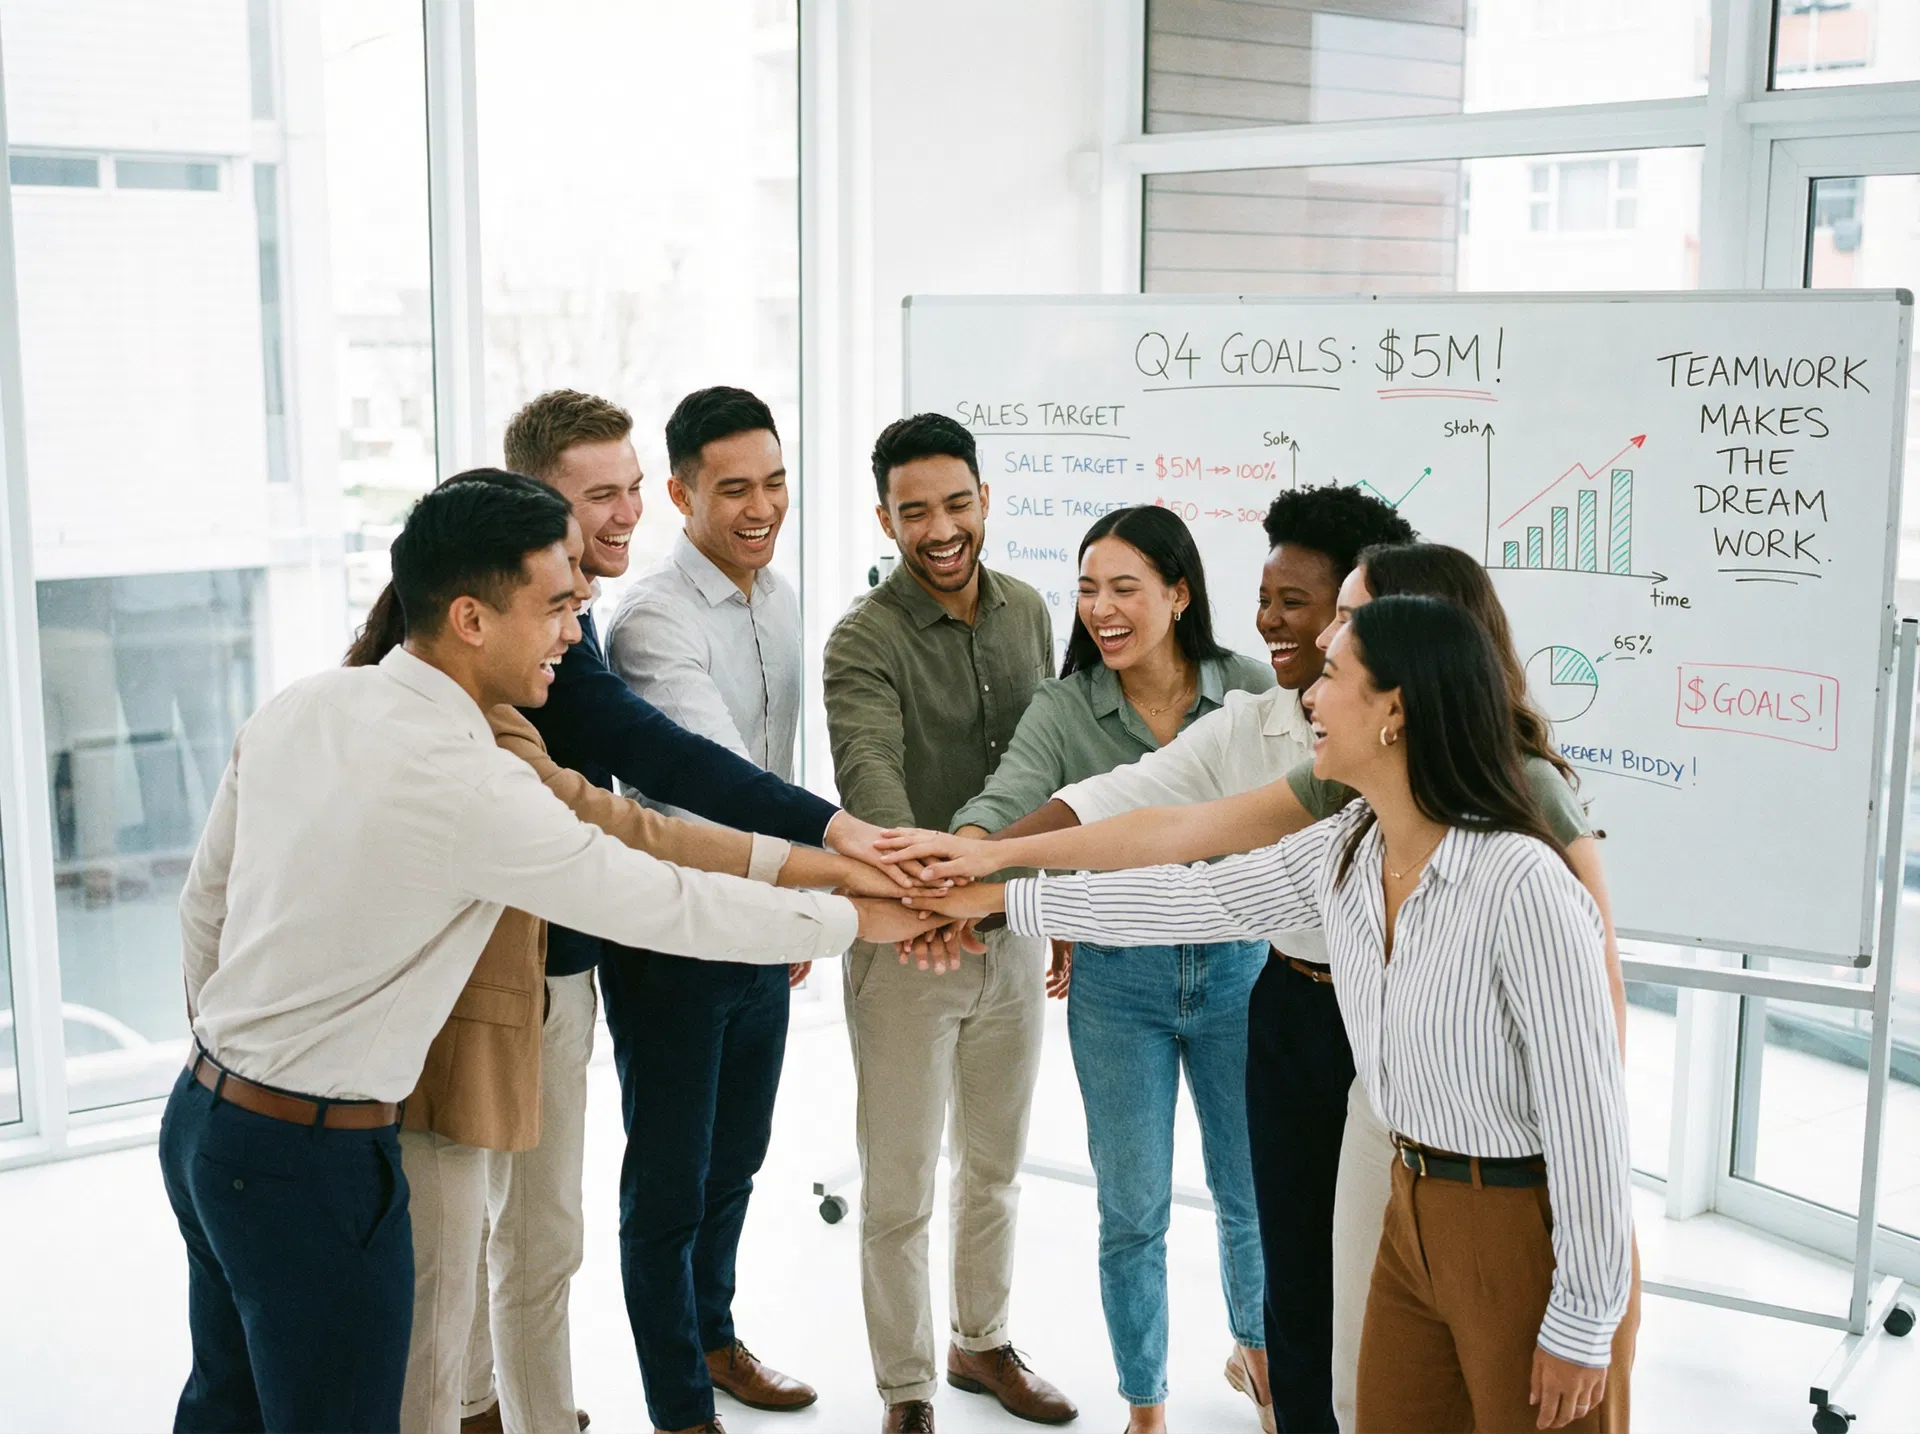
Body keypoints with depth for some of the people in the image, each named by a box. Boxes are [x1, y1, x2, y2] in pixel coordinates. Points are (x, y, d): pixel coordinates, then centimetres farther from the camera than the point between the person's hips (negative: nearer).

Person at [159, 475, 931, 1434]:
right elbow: (670, 907, -18)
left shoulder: (294, 708, -1)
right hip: (314, 1163, -9)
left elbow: (204, 903, 11)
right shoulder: (472, 788, -25)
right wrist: (860, 919, -5)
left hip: (203, 1113, 9)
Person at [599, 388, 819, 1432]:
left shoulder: (780, 598, 6)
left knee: (735, 1161, 23)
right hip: (673, 941, -8)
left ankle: (711, 1335, 44)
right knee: (668, 1183, 6)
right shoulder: (653, 620, -22)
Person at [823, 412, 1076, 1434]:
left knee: (995, 1164, 21)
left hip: (1012, 929, 5)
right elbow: (868, 773, -33)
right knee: (899, 1190, 5)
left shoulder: (1028, 614, 3)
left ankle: (982, 1343, 41)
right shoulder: (865, 641, -16)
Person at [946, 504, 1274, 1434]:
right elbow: (1007, 802, -26)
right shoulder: (1064, 709, -9)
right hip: (1116, 983, -1)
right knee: (1133, 1211, 8)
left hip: (1236, 966, 1)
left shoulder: (1251, 690, -7)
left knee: (1252, 1192, 18)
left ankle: (1254, 1349, 47)